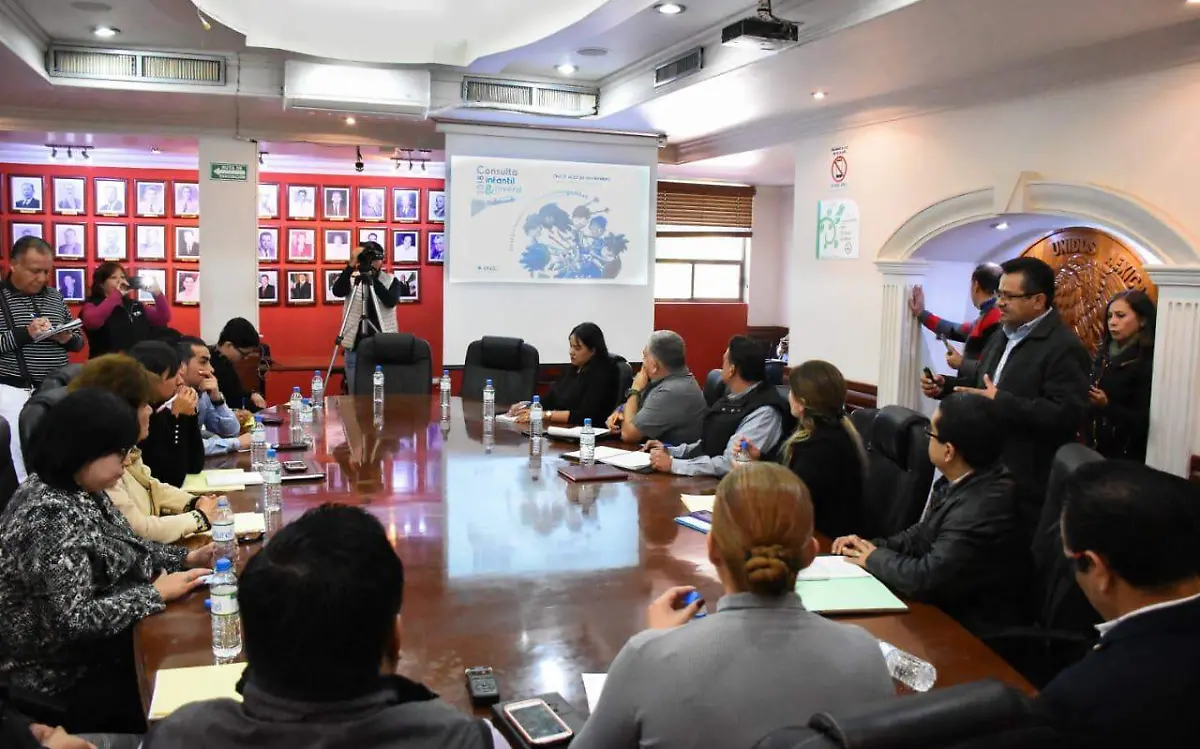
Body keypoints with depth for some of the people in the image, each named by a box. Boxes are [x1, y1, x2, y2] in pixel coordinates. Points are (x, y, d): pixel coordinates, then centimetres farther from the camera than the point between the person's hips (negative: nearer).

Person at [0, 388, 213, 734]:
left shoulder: (79, 489, 0)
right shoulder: (50, 516, -29)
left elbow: (122, 549, 12)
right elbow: (73, 622, -31)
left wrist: (186, 558, -2)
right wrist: (156, 593, -22)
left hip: (96, 644, 8)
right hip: (63, 679, -8)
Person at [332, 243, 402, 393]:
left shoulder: (391, 280, 3)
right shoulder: (352, 279, 3)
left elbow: (391, 301, -15)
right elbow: (337, 292, -17)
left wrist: (373, 279, -22)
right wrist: (351, 265, -26)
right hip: (355, 347, 0)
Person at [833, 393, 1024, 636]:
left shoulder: (982, 509, -31)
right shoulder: (968, 479, -3)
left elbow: (926, 579, -28)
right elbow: (925, 534, 9)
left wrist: (874, 558, -11)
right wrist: (874, 546, -5)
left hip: (967, 630, -7)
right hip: (952, 605, 7)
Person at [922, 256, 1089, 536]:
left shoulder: (1064, 347, -16)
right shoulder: (1004, 335, 14)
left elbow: (1067, 414, -25)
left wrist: (1001, 402, -28)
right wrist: (946, 386, 5)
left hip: (1028, 481, -8)